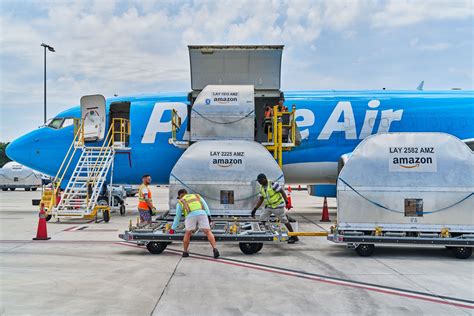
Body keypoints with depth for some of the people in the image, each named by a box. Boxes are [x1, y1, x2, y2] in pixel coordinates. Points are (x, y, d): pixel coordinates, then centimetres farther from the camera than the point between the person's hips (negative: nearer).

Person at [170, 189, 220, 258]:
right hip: (202, 214, 1)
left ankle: (185, 252, 23)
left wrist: (172, 229, 36)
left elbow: (177, 217, 29)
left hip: (190, 216, -1)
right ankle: (214, 249, -14)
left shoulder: (180, 202, 29)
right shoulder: (197, 196, 35)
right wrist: (208, 216, 10)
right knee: (208, 232, 1)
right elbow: (205, 205, 19)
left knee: (188, 234, 17)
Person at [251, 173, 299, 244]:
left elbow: (282, 192, -17)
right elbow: (260, 199, 8)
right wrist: (255, 209, 1)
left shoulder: (273, 184, -17)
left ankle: (294, 237, 7)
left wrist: (287, 202, -21)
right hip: (268, 206, 8)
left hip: (277, 206, -8)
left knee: (285, 221, -2)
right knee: (261, 219, 4)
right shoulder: (261, 188, 7)